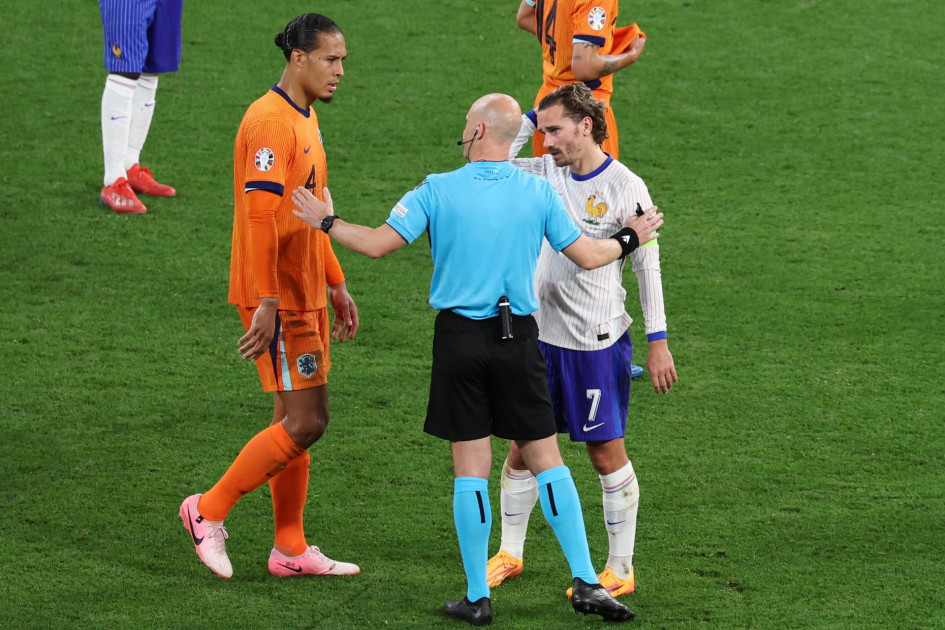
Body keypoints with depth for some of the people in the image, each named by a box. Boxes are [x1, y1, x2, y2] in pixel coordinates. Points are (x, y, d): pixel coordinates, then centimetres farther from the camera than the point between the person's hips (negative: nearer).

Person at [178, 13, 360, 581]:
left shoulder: (306, 118, 15)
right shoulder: (271, 121, -17)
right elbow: (260, 217, -23)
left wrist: (336, 285, 23)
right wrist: (266, 305, -26)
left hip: (305, 297, 10)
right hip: (278, 299, -10)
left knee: (297, 419, 12)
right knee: (306, 422, -10)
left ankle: (291, 550, 17)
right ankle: (210, 511, 1)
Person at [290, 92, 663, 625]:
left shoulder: (438, 191, -6)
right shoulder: (539, 192, -2)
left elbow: (378, 244, -7)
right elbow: (587, 256, 3)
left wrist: (327, 222, 11)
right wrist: (630, 239, 23)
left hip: (460, 339, -1)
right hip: (519, 337, 1)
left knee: (471, 466, 4)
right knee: (546, 458, 7)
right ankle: (587, 584, 2)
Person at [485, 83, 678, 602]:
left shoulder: (625, 188, -10)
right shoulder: (546, 174, 4)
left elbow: (648, 266, -6)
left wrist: (658, 342, -8)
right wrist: (527, 116, -5)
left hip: (597, 343, -5)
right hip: (539, 333, 5)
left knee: (606, 451, 0)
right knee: (523, 444, 10)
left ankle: (620, 569, 9)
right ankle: (509, 555, 24)